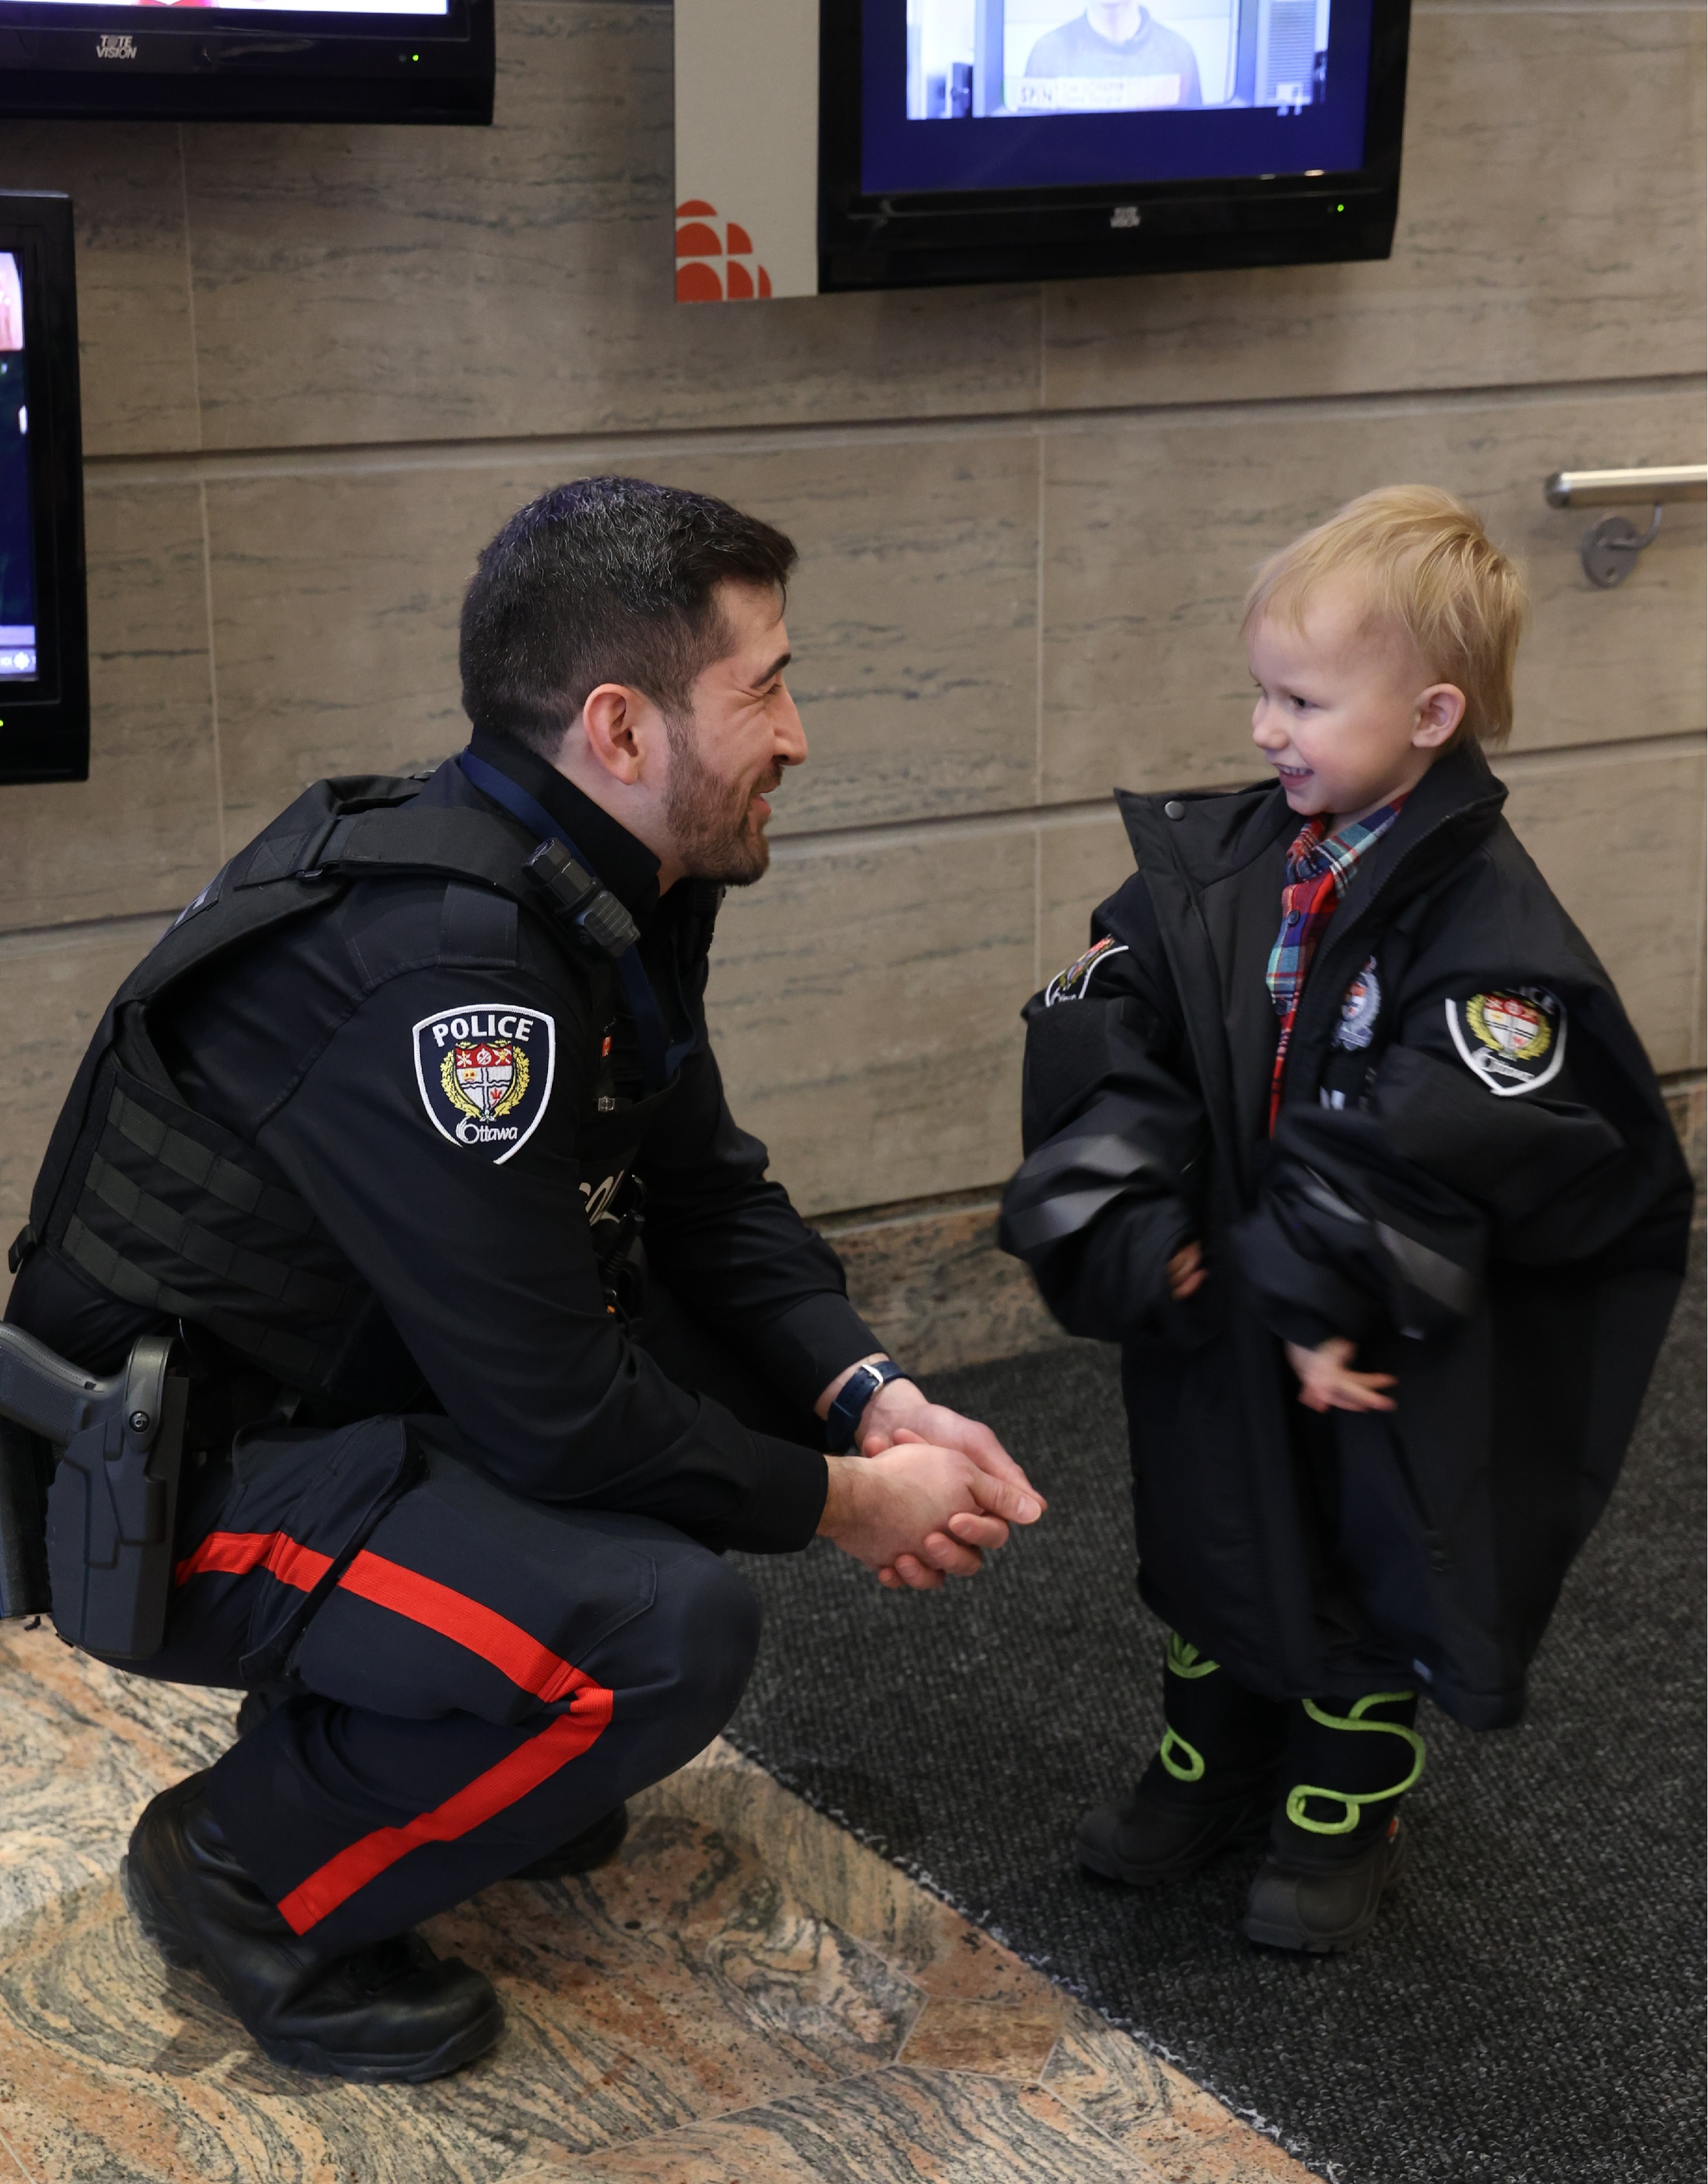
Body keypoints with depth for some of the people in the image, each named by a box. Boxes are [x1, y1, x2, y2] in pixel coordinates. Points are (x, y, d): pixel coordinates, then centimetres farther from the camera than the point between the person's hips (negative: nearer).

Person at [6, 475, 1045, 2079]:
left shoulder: (610, 897, 0)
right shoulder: (448, 958, -30)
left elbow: (710, 1195, 8)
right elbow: (559, 1415, -28)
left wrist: (870, 1399, -8)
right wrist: (843, 1505, -14)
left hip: (356, 1389, 10)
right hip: (181, 1483, -10)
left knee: (779, 1359, 5)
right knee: (670, 1630, -27)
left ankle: (470, 1742, 16)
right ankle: (253, 1872, -3)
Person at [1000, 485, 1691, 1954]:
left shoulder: (1490, 923, -22)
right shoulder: (1216, 867, -3)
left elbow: (1435, 1158, -26)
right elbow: (1105, 1048, -5)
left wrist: (1322, 1302, -25)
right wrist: (1134, 1237, -14)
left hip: (1392, 1353, -6)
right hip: (1219, 1328, 6)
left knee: (1381, 1570, 12)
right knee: (1212, 1541, 21)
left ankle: (1344, 1819, 32)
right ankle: (1212, 1767, 42)